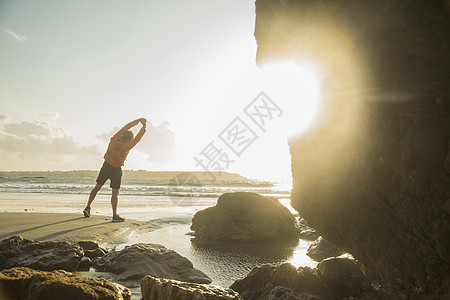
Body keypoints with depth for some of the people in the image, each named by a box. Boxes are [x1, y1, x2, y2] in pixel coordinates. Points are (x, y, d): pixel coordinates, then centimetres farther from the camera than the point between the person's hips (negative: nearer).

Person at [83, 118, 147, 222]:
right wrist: (144, 127, -15)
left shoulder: (114, 139, -12)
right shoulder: (125, 147, -24)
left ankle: (87, 207, 24)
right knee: (115, 192, -1)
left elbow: (126, 127, -8)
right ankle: (115, 215, -3)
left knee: (97, 187, 17)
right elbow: (137, 139, -20)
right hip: (116, 169, -5)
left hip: (106, 166, 6)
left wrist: (137, 121, -7)